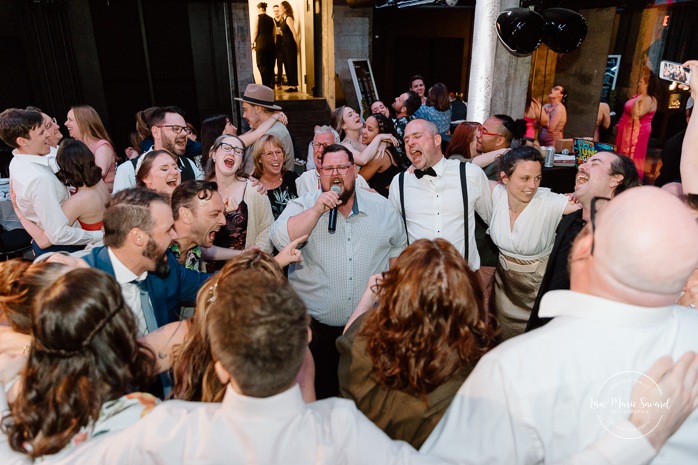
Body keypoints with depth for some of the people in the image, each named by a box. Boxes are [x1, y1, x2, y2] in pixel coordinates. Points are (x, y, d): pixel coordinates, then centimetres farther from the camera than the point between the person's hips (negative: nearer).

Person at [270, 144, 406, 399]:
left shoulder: (381, 207, 6)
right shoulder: (303, 205, -1)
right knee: (319, 397, 10)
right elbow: (281, 240, -17)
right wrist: (317, 210, -22)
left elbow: (398, 249, 16)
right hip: (316, 326, -2)